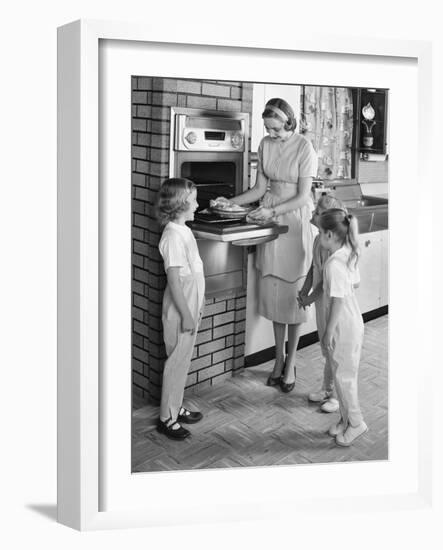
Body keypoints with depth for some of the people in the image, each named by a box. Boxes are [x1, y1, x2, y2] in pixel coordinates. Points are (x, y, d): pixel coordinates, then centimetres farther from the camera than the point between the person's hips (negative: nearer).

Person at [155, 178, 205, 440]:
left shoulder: (184, 230, 8)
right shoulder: (173, 236, -21)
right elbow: (174, 280, -22)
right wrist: (186, 315, -20)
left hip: (190, 305, 9)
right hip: (180, 310, -9)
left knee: (183, 360, 18)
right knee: (177, 361, 0)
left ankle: (177, 407, 31)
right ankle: (167, 417, 12)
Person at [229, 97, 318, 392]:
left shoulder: (304, 147, -13)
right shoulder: (266, 144, 4)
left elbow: (303, 196, -14)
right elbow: (260, 188, 9)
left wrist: (273, 210, -25)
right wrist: (229, 202, -2)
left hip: (295, 221, -5)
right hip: (270, 219, 5)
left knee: (293, 293, 0)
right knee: (273, 290, 8)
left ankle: (290, 364, 11)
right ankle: (279, 358, 21)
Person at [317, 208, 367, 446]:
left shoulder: (333, 264, -26)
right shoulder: (347, 254, 3)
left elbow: (338, 300, -24)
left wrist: (328, 332, -17)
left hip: (343, 327, -9)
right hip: (351, 323, 9)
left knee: (343, 375, 5)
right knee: (342, 374, 19)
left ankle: (355, 423, 19)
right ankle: (346, 419, 31)